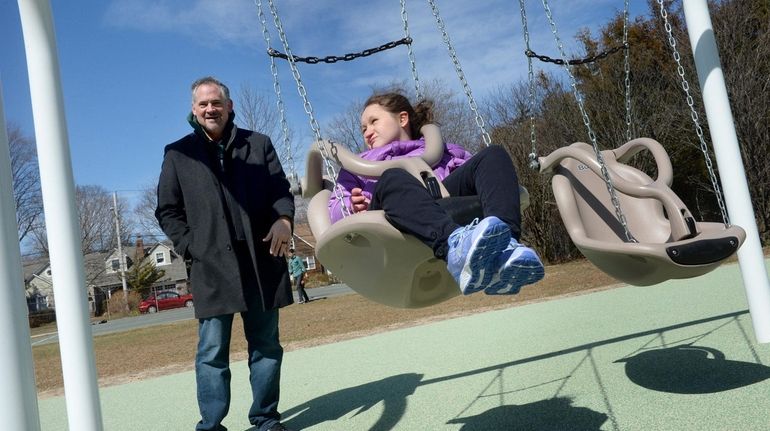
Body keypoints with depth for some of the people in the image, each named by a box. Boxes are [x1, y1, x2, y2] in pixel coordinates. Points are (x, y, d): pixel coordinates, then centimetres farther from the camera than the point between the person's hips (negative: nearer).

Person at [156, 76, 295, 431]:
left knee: (266, 345, 8)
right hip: (211, 267, -1)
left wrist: (284, 219, -10)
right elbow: (167, 211, 10)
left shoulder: (258, 144, 13)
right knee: (212, 351, 1)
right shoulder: (178, 154, 11)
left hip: (262, 263, 2)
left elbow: (281, 189, 11)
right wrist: (191, 247, -4)